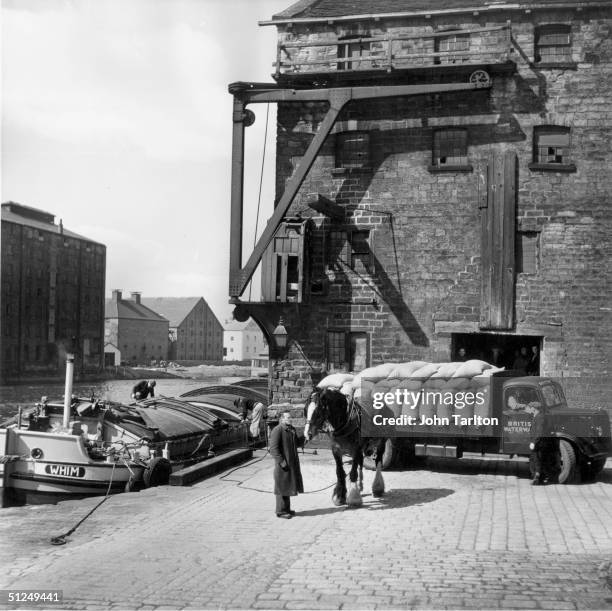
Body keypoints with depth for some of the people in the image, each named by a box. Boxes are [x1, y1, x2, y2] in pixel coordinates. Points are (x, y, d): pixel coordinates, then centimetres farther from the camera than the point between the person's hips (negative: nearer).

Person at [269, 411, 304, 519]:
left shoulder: (291, 429, 12)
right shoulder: (277, 430, -15)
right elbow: (273, 449, -20)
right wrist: (281, 461, -23)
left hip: (292, 463, 9)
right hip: (283, 464, -9)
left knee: (288, 485, 17)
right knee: (282, 487, -1)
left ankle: (286, 509, 28)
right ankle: (281, 511, 8)